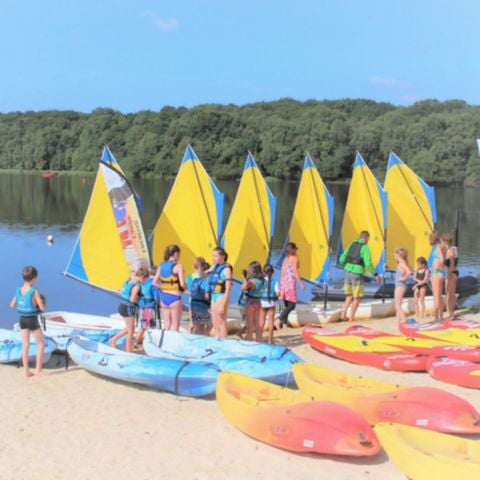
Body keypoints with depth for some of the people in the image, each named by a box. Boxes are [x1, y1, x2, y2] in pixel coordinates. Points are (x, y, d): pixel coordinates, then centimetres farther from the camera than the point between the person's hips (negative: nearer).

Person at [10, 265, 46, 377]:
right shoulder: (34, 292, -19)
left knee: (25, 345, 11)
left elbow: (12, 305, 10)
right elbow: (42, 308, -17)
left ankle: (26, 371, 15)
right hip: (32, 320, -6)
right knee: (41, 344, 9)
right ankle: (38, 370, 7)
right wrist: (42, 300, 2)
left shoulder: (18, 290, 0)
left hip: (22, 319, 6)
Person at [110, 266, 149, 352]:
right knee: (131, 330, 5)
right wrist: (139, 298, -5)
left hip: (122, 306, 9)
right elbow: (132, 299, -26)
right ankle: (129, 351, 12)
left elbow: (121, 292, 13)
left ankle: (114, 339, 26)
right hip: (128, 309, -9)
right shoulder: (137, 286, -21)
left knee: (129, 328, 25)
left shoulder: (129, 280, 6)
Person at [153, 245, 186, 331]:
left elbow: (154, 282, 6)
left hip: (163, 297, 6)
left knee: (166, 323, 15)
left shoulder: (161, 266, 7)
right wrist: (185, 288, 4)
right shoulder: (178, 266, -11)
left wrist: (164, 288, 13)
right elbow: (182, 284, -16)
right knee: (175, 324, 4)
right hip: (174, 297, -6)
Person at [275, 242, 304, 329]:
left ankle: (284, 322, 6)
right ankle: (278, 320, -21)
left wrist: (281, 288, 19)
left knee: (287, 306, 12)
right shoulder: (294, 258, -3)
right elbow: (295, 272, -13)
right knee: (292, 305, -6)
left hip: (283, 283, 7)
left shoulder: (285, 259, 16)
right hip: (290, 284, -7)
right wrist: (301, 283, -8)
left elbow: (282, 274, 15)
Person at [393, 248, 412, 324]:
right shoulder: (401, 263, 14)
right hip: (399, 286, 10)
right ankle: (398, 324, 13)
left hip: (400, 286, -10)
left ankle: (404, 321, -17)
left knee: (397, 306, -12)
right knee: (397, 306, 11)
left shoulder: (402, 263, -13)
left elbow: (409, 271, -29)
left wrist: (404, 278, -17)